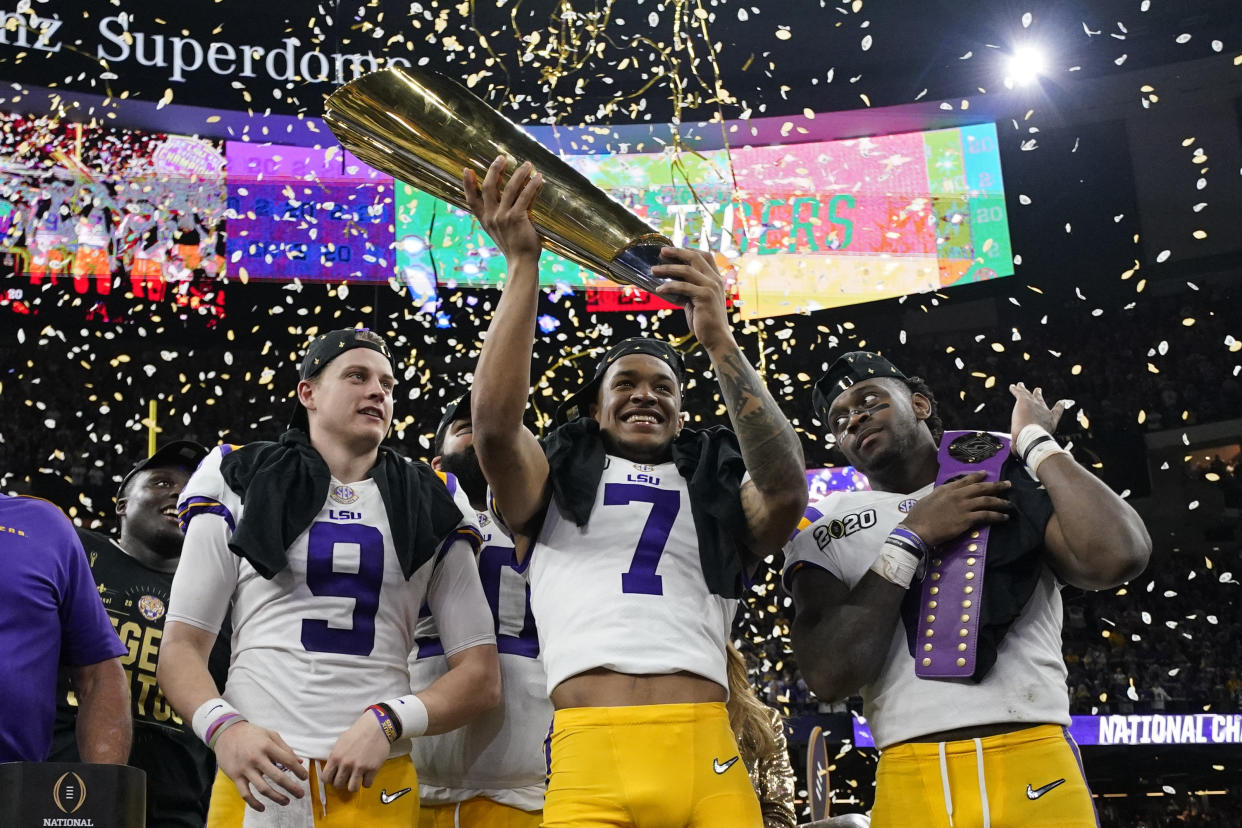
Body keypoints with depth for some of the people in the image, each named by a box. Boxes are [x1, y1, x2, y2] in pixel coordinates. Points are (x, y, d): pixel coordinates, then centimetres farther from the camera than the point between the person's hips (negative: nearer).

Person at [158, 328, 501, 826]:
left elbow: (481, 676, 5)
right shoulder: (241, 485, 7)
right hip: (255, 777, -1)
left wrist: (391, 721, -11)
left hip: (379, 783, 1)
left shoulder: (430, 510, 10)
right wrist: (222, 728, -15)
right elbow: (181, 647, 4)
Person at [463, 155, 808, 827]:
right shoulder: (556, 482, 17)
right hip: (588, 757, -1)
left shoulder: (716, 493, 20)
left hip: (708, 756, 2)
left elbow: (786, 489, -2)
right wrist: (522, 262, -5)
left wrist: (719, 341, -8)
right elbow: (494, 420, -3)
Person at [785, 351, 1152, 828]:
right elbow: (829, 675, -8)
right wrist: (911, 537, -7)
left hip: (1036, 770, 0)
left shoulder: (1008, 478, 6)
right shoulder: (824, 532, 7)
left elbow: (1117, 557, -13)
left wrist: (1036, 442, -2)